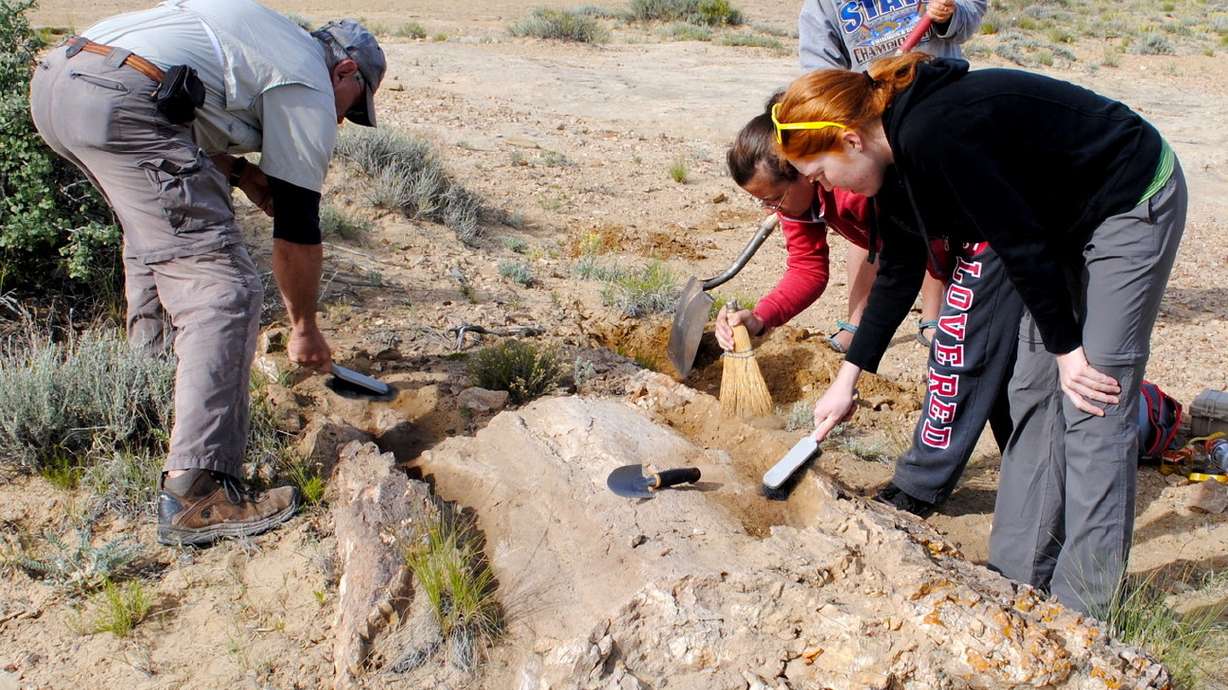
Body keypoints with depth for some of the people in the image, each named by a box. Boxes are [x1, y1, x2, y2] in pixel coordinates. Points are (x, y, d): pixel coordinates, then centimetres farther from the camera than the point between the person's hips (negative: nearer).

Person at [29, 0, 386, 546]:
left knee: (158, 229, 31)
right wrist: (305, 328, 18)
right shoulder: (309, 87, 8)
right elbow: (297, 228, 7)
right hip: (121, 104, -10)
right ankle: (193, 493, -14)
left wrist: (242, 174, 18)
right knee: (222, 289, -8)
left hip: (53, 77, 10)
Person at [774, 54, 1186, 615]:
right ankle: (1021, 573, 18)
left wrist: (1065, 348, -14)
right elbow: (899, 273, 9)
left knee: (1092, 404, -9)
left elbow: (1021, 244, -25)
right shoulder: (902, 147, -1)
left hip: (1135, 204, -9)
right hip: (1072, 220, 9)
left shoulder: (932, 136, -30)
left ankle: (1083, 608, 1)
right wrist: (848, 378, 13)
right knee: (1035, 390, 8)